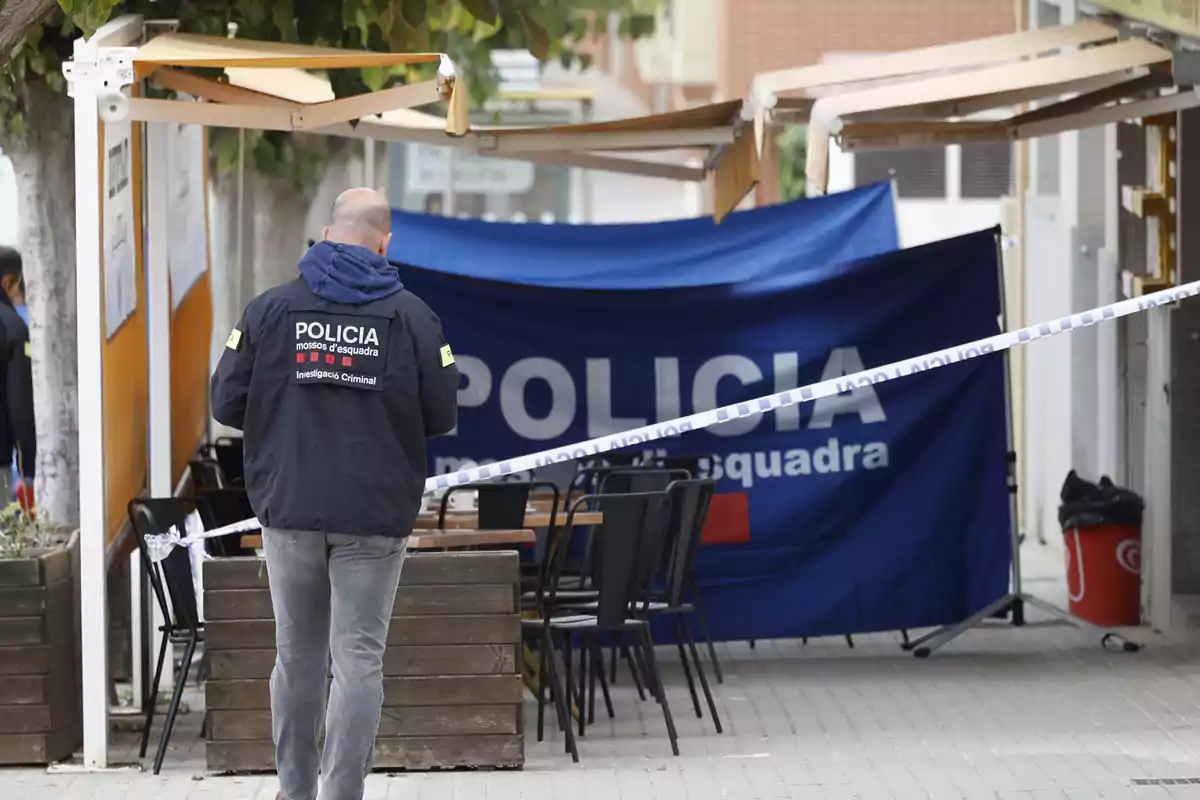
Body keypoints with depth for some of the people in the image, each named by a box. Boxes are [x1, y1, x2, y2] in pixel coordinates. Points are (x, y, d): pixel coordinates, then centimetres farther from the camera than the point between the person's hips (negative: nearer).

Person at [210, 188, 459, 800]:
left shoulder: (271, 308, -2)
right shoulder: (412, 315, -5)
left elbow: (226, 404, -2)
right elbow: (441, 417, -2)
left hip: (290, 506, 2)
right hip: (374, 514, -2)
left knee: (297, 655, 14)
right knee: (358, 658, 2)